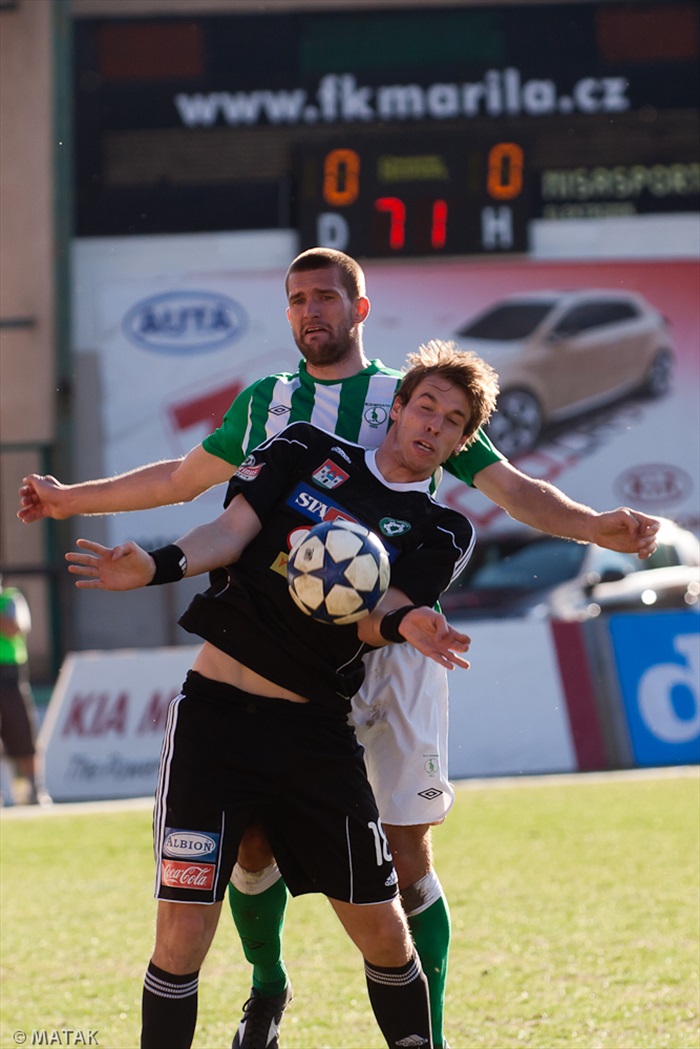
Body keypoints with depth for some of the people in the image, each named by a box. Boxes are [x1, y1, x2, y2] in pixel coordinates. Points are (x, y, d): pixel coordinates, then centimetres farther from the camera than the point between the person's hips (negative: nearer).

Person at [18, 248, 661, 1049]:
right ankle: (266, 984, 26)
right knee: (251, 838, -2)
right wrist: (70, 499, 32)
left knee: (406, 855, -6)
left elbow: (513, 490, 3)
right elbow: (182, 479, 29)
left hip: (390, 646, -2)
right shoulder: (262, 404, 15)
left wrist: (593, 527, -15)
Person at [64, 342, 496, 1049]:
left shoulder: (440, 533, 9)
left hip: (315, 732, 1)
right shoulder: (309, 453, 10)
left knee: (384, 936, 1)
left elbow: (374, 617, -7)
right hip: (215, 713, -1)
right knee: (182, 938, -11)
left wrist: (403, 623, -32)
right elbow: (232, 530, -1)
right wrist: (160, 565, -21)